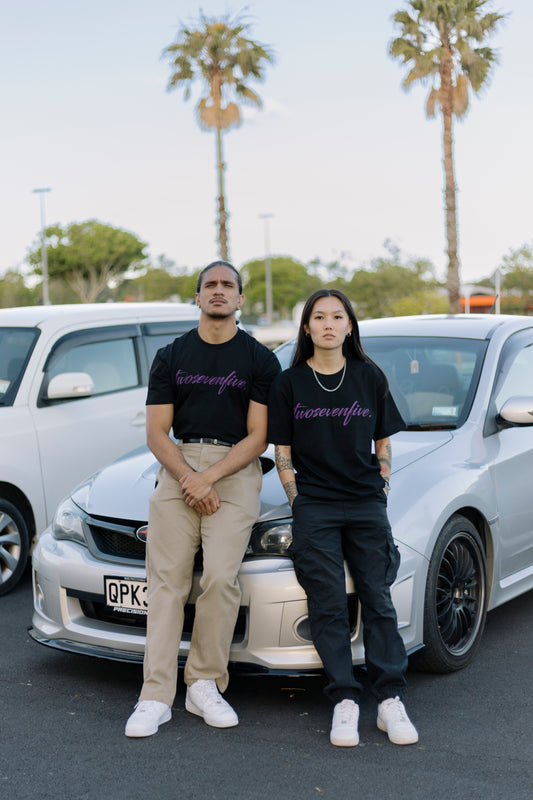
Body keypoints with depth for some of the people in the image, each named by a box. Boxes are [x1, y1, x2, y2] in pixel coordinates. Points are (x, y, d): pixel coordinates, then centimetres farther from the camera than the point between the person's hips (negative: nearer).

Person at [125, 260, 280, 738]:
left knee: (221, 575, -15)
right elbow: (157, 432, 8)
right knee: (168, 580, -5)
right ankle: (156, 696, -3)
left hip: (236, 470, -2)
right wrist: (188, 478, -9)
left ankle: (205, 684, -1)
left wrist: (210, 478, -12)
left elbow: (257, 437, 0)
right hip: (179, 465, 2)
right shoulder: (171, 357, 14)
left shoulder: (260, 360, 7)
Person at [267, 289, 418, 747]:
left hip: (367, 507, 1)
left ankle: (390, 701, 6)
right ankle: (344, 702, 4)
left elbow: (383, 443, 12)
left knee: (378, 601, 0)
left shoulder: (370, 378, 7)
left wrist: (381, 493, 4)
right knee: (329, 606, -2)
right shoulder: (289, 383, 4)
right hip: (314, 509, -1)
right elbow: (282, 452, 4)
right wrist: (298, 502, -3)